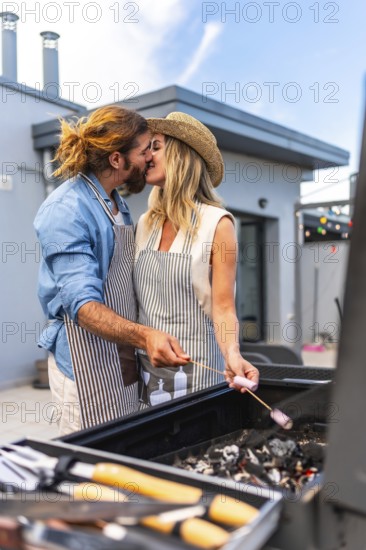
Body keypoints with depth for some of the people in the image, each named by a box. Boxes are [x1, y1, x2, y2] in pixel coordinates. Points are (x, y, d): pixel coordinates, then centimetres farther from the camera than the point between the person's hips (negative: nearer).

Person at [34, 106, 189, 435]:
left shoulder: (117, 203, 12)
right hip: (86, 362, -9)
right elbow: (82, 303, -26)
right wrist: (145, 336, -41)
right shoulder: (67, 210, -17)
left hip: (125, 358, 9)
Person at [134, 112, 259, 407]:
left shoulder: (216, 224, -9)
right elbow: (138, 298, 12)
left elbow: (223, 307, -11)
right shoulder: (146, 224, 7)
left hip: (194, 365, -4)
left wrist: (232, 355, -28)